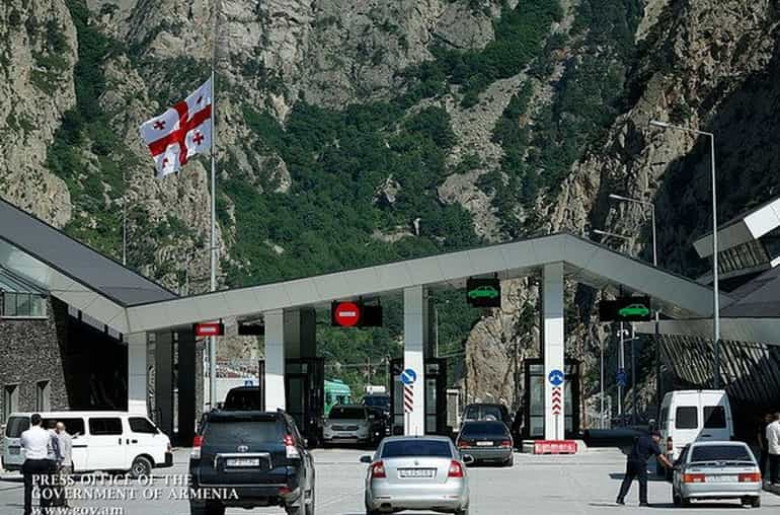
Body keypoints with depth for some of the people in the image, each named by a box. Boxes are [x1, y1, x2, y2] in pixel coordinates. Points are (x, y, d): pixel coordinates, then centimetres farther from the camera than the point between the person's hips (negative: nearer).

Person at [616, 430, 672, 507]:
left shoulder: (640, 439, 16)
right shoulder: (653, 444, -4)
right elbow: (661, 457, -4)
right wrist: (670, 465, 3)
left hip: (631, 460, 6)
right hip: (640, 463, -6)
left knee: (627, 480, 10)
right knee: (643, 482, 4)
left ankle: (620, 498, 7)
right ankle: (643, 501, 5)